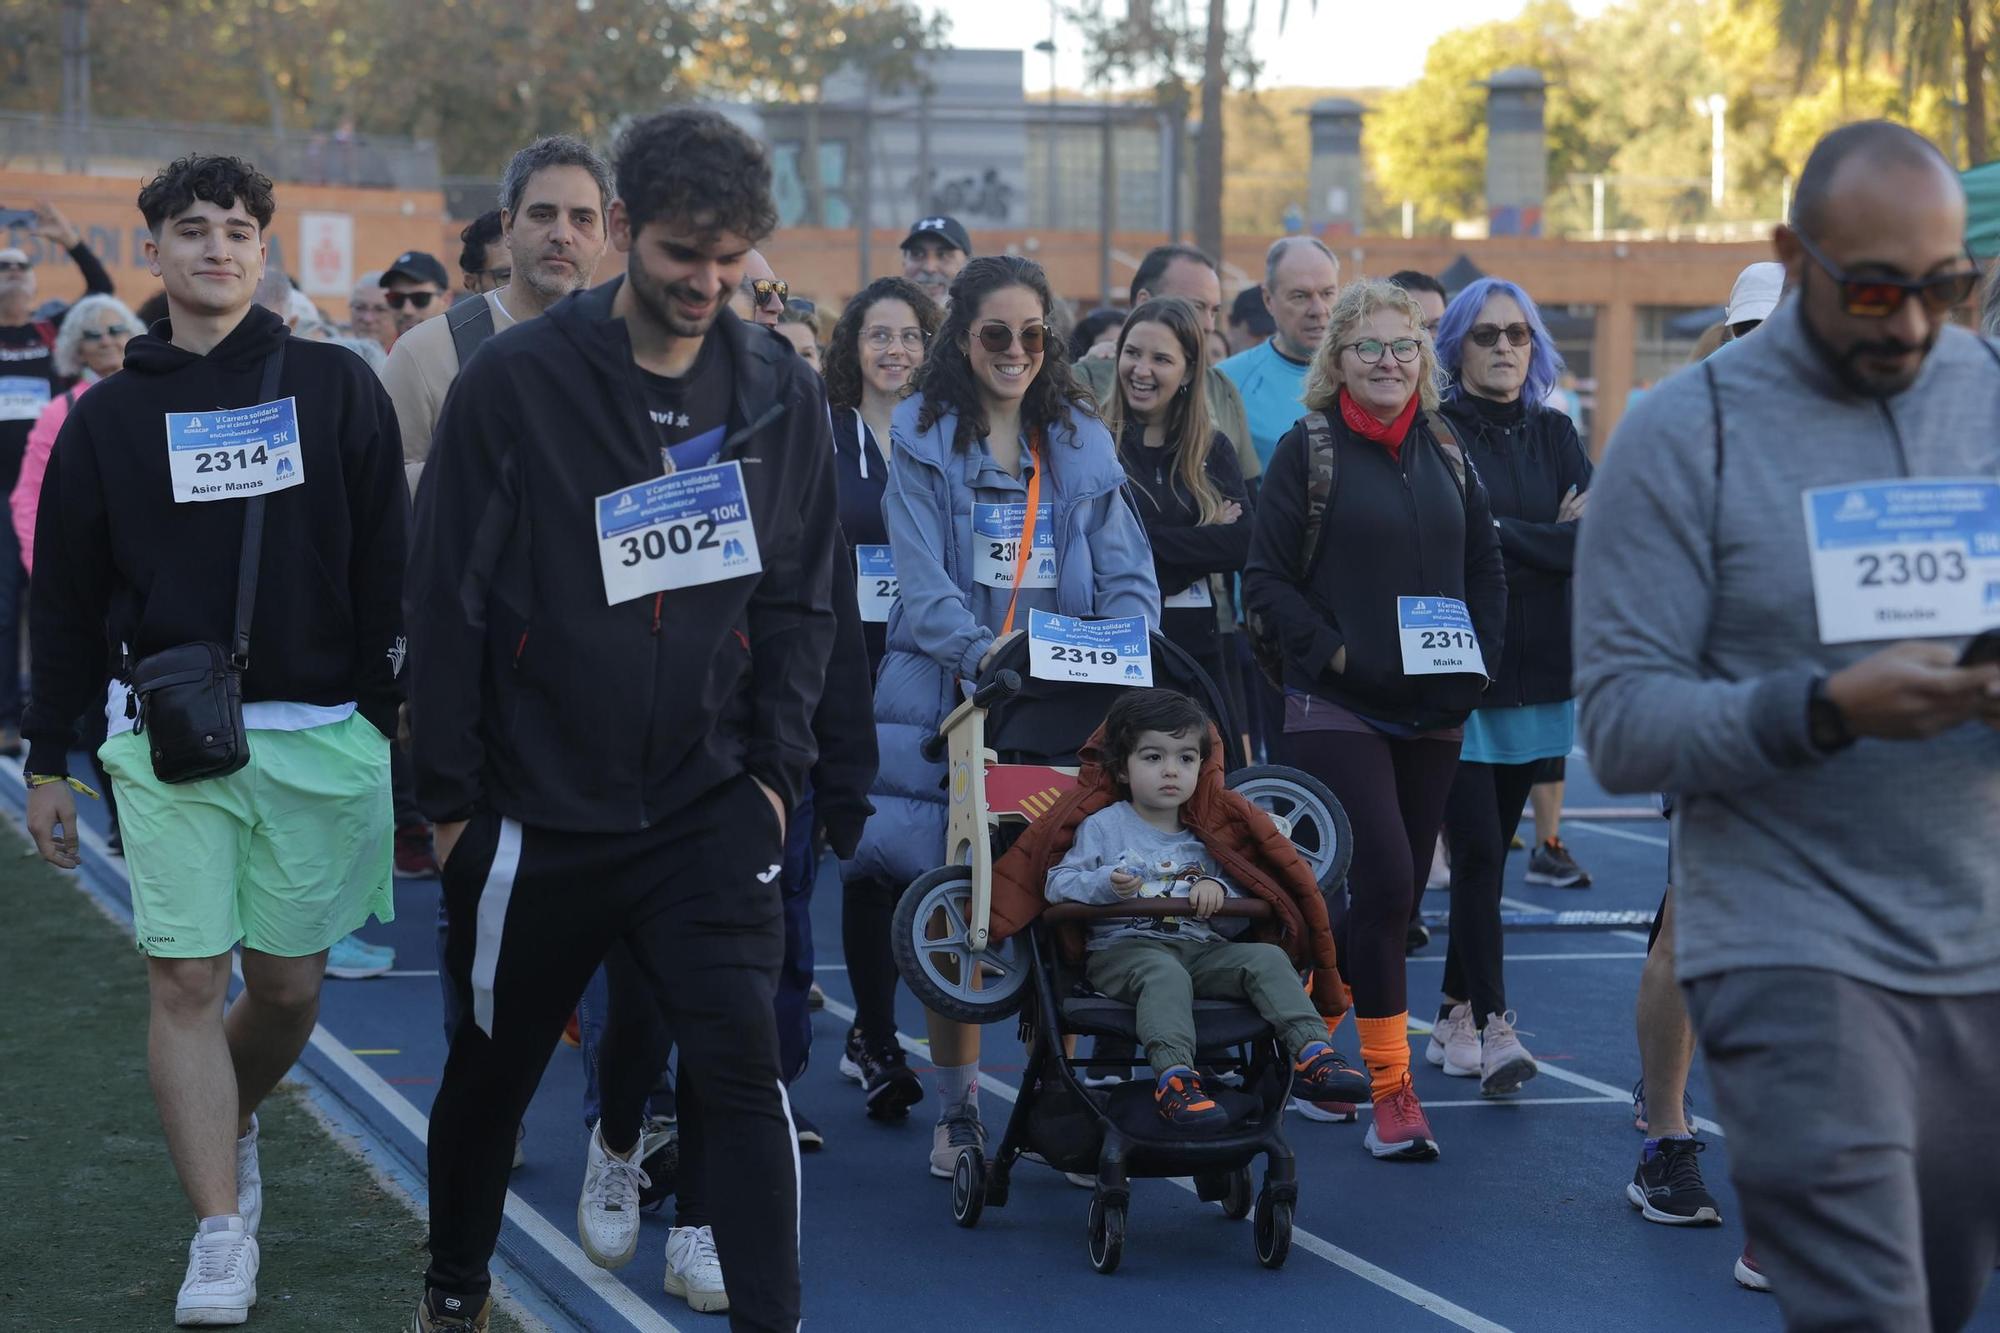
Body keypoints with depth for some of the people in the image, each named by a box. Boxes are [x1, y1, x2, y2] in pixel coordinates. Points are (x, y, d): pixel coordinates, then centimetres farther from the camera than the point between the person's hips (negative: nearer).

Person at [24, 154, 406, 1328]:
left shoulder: (336, 387, 5)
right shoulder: (110, 415, 8)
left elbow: (387, 564, 5)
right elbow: (66, 600, 11)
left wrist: (392, 713, -1)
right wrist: (48, 764, 9)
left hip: (319, 734, 0)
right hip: (168, 742, 0)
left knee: (290, 985, 7)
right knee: (187, 980, -8)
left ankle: (229, 1128, 37)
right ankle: (222, 1239, -6)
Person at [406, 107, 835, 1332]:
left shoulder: (783, 395, 1)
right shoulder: (515, 383, -8)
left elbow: (800, 597, 9)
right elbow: (448, 598, -5)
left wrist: (776, 764, -1)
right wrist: (451, 793, -5)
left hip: (711, 807, 1)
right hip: (537, 809, -1)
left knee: (740, 1059, -13)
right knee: (493, 1069, 15)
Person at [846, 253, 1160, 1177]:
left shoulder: (1082, 445, 12)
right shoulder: (925, 443, 3)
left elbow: (1126, 573, 6)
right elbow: (921, 581, -9)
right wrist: (980, 651, -27)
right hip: (946, 698, -2)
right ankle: (956, 1109, 9)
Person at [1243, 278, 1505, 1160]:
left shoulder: (1445, 456, 11)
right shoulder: (1308, 451, -3)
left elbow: (1487, 574, 17)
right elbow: (1266, 579, -6)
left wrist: (1473, 661, 1)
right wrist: (1336, 653, -16)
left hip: (1433, 713, 5)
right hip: (1337, 708, -5)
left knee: (1395, 890, 8)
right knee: (1385, 879, -16)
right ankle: (1391, 1090, -10)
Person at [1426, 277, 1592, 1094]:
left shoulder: (1553, 435, 13)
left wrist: (1507, 536, -9)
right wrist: (1552, 541, -7)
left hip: (1535, 673, 5)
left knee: (1491, 851, 9)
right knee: (1477, 848, -12)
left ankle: (1454, 1019, 18)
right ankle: (1492, 1026, -14)